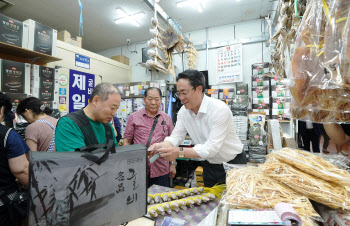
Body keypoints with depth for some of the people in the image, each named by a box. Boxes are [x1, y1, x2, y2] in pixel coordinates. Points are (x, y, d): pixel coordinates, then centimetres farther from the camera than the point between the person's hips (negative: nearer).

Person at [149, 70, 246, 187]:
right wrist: (161, 146, -28)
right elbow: (176, 136, -8)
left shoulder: (220, 109, -27)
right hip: (210, 164, 6)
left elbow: (212, 148, -33)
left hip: (233, 164, -5)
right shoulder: (184, 111, -6)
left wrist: (179, 152, -40)